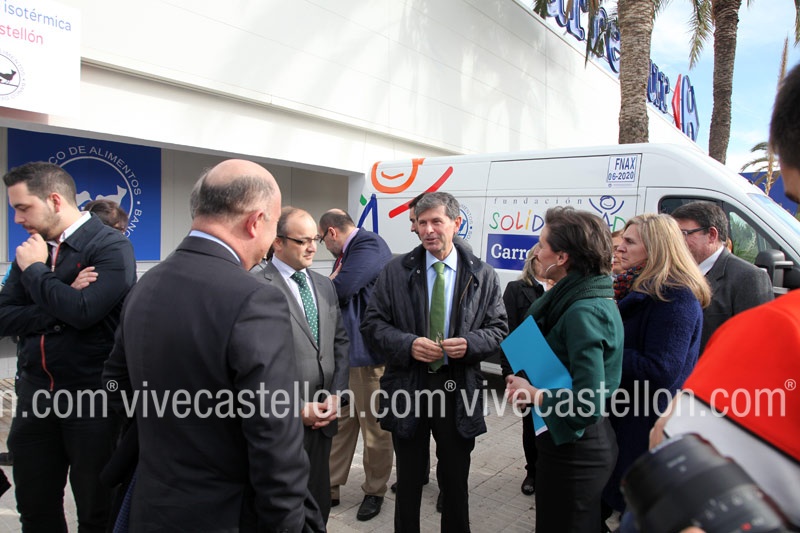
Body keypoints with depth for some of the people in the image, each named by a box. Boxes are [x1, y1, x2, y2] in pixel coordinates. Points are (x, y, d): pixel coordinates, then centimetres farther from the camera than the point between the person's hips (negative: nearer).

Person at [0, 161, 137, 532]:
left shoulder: (111, 247, -11)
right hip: (34, 396, 6)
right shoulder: (31, 249, 9)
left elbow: (83, 311, -25)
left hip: (91, 398, -6)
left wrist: (34, 269, -12)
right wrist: (58, 311, -15)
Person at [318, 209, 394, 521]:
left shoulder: (369, 246, -16)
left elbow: (340, 289, -26)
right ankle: (330, 488, 31)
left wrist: (330, 284, -7)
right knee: (338, 423, 17)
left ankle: (374, 492, 27)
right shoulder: (347, 252, 13)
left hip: (367, 353, -9)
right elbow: (333, 293, 13)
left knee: (374, 427, 9)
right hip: (342, 351, 9)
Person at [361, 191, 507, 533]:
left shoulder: (483, 276, 0)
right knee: (408, 479, 18)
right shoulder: (395, 271, -1)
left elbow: (499, 330, 2)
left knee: (456, 480, 17)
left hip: (459, 390, 0)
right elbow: (372, 325, -2)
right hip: (408, 387, 0)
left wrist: (470, 343, -18)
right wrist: (408, 344, -19)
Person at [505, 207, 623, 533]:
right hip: (582, 444, 9)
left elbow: (588, 404, -29)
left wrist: (532, 393, -17)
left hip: (574, 452, -9)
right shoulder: (593, 298, 5)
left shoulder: (583, 312, -26)